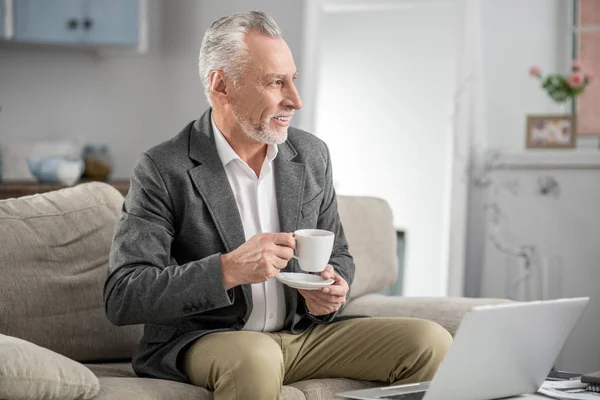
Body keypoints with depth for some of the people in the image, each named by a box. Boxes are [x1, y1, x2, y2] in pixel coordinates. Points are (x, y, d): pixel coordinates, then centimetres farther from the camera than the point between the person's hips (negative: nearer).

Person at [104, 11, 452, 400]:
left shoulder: (312, 155, 6)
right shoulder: (163, 170, -11)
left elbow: (337, 255, 18)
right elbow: (122, 298, -18)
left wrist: (332, 289, -8)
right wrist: (229, 270, -29)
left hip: (303, 332, 5)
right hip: (200, 342, -5)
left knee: (430, 342, -14)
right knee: (255, 358, -40)